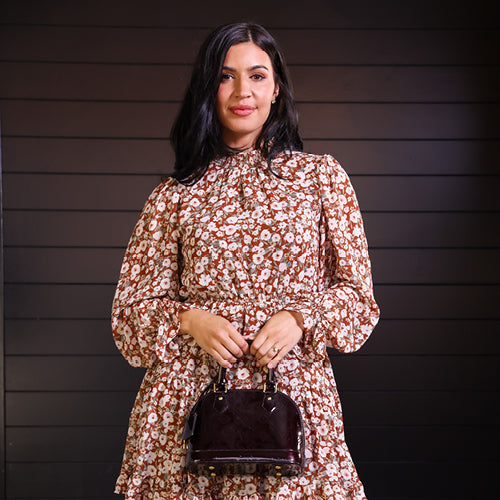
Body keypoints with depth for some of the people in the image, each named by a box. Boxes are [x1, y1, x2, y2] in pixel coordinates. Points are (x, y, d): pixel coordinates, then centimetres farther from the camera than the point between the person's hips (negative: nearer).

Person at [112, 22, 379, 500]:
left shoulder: (322, 177, 8)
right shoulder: (174, 195, 8)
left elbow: (356, 292, 8)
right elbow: (132, 307, 8)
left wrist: (300, 318, -10)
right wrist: (190, 320, -10)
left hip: (294, 388, 0)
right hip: (190, 401, 0)